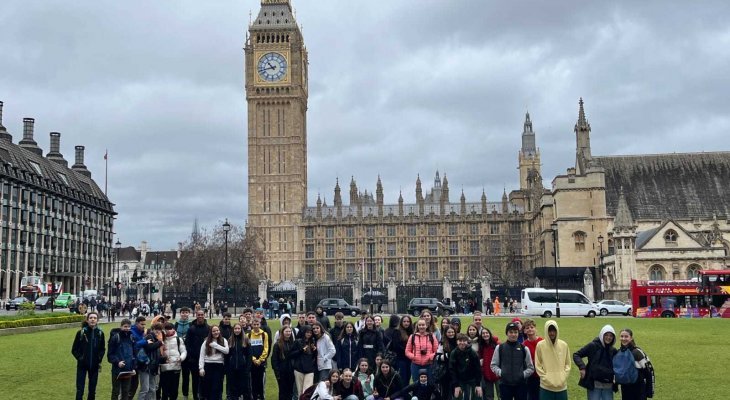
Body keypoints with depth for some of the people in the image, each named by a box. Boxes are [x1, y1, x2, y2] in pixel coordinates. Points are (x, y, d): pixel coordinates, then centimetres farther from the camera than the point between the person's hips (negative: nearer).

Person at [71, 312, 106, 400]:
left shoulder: (100, 333, -1)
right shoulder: (81, 332, -7)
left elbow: (103, 349, 10)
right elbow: (74, 349, 0)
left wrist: (99, 358, -4)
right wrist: (79, 358, -11)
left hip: (94, 365, 2)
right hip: (82, 365, -2)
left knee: (92, 389, 10)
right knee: (80, 389, -5)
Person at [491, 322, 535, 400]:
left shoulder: (524, 348, 3)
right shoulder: (499, 348, 3)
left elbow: (531, 367, 8)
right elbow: (494, 365, 8)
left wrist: (523, 374, -7)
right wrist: (500, 373, -8)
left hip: (521, 384, 0)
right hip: (505, 384, 0)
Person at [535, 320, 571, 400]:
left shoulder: (564, 345, 2)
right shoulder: (540, 345, -5)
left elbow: (568, 364, 8)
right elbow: (538, 365, -1)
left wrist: (563, 378, -3)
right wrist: (545, 378, -9)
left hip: (562, 386, 2)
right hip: (546, 386, -2)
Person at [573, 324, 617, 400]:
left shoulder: (613, 350, 11)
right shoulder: (593, 346, -2)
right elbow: (576, 355, -1)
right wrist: (582, 367, -15)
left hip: (608, 386, 4)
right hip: (594, 384, -4)